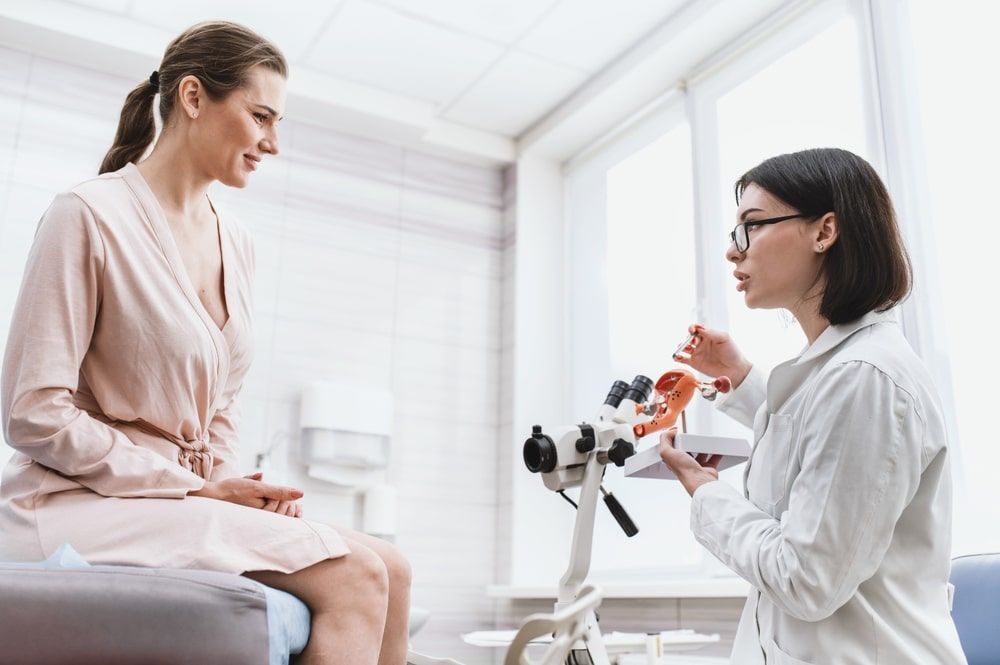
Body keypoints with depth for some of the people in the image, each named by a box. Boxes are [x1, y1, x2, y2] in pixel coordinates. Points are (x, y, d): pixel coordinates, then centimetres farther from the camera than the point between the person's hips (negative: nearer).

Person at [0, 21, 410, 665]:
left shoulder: (236, 243, 12)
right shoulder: (89, 214, -9)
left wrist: (233, 484, 0)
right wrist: (201, 488, -14)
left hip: (192, 497, 7)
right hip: (82, 500, -6)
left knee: (389, 567, -14)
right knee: (354, 574, -23)